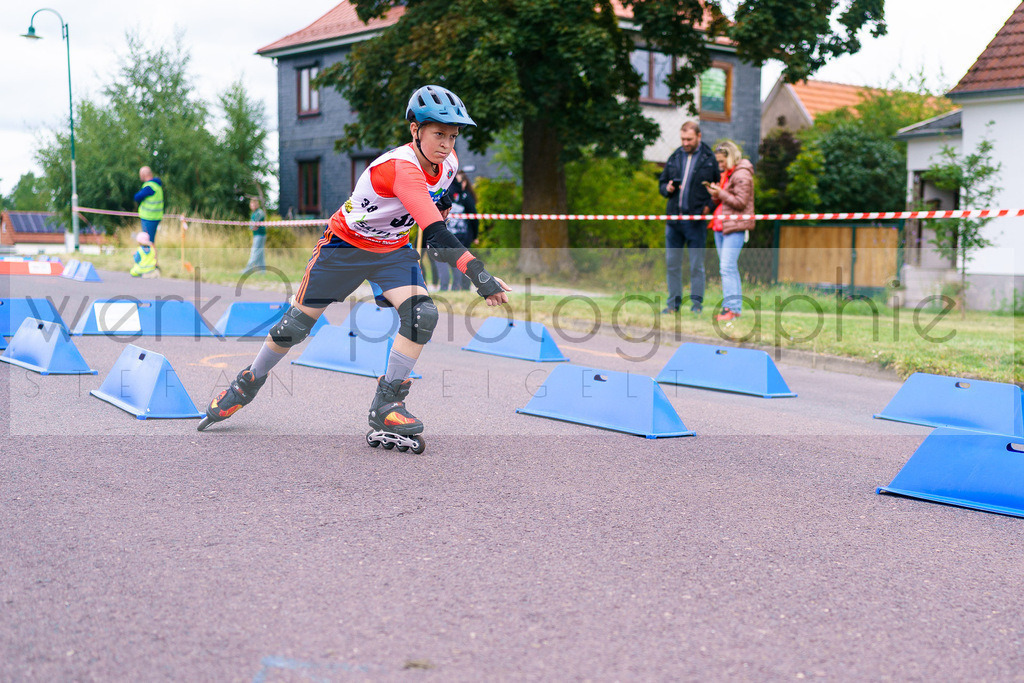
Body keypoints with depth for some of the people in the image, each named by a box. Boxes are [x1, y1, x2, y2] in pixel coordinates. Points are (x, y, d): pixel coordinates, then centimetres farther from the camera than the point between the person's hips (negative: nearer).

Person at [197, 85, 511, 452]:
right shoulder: (401, 167, -37)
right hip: (345, 245, -6)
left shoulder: (448, 163, -11)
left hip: (393, 250, 6)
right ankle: (248, 383, 32)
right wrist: (479, 275, -52)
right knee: (297, 323, 6)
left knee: (422, 314, -20)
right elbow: (435, 235, -46)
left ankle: (385, 408, -12)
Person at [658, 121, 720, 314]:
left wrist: (710, 206, -11)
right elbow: (661, 183, 21)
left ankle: (697, 303, 9)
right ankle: (674, 302, 15)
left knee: (696, 265, 0)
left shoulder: (710, 159, 0)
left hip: (697, 220, -4)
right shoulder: (674, 158, 13)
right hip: (674, 218, 4)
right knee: (672, 263, 7)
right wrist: (667, 188, -1)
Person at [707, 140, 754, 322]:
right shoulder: (726, 174, 20)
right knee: (729, 268, 9)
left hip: (735, 227, -9)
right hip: (720, 225, 9)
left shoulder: (742, 175, -9)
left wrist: (720, 193, -15)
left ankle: (732, 308, -14)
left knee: (728, 268, -15)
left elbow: (740, 202, -15)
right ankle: (733, 306, 12)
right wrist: (715, 195, 5)